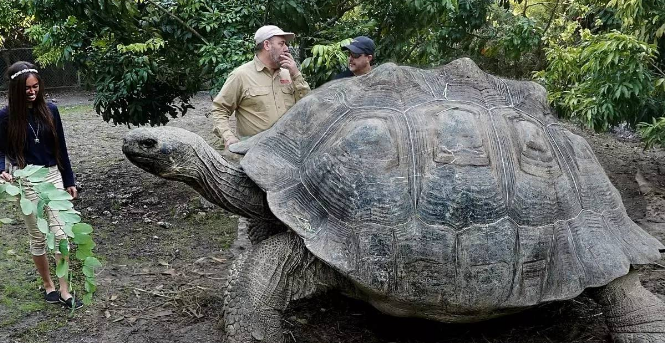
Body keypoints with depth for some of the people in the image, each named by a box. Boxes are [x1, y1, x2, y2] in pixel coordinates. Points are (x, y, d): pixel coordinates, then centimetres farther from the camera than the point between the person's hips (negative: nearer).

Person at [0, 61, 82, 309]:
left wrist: (69, 180, 8)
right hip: (27, 181, -2)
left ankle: (64, 290, 4)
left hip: (53, 176, 2)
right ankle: (48, 285, 26)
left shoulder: (50, 110, -1)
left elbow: (60, 148, 5)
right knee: (38, 238, 9)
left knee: (60, 234, -3)